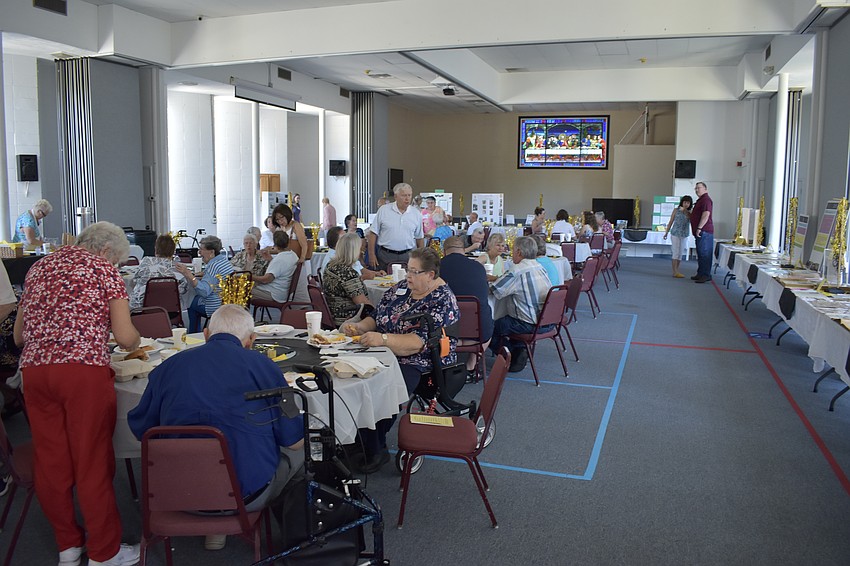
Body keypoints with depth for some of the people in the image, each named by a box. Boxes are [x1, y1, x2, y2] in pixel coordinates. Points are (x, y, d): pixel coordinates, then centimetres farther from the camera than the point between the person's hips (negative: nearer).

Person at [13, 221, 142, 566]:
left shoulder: (38, 267, 21)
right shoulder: (103, 270, 4)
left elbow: (19, 336, 26)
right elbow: (125, 337, -4)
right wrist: (136, 342, 18)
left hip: (34, 369, 6)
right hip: (84, 370, -6)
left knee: (50, 461, 14)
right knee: (92, 463, 3)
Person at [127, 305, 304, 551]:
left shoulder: (166, 367, -1)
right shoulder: (261, 365, -10)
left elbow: (140, 429, 10)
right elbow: (295, 441, -5)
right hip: (247, 497, -4)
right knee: (297, 452, 20)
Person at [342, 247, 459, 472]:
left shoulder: (442, 301, -12)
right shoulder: (401, 287, 11)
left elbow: (420, 342, -23)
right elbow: (376, 316, 16)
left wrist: (383, 339, -35)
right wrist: (359, 327, -5)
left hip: (419, 365, -7)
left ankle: (375, 451, -8)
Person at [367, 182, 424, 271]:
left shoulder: (416, 214, 6)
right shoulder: (383, 210, -1)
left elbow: (419, 238, 12)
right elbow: (373, 233, 1)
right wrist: (372, 255, -4)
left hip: (407, 256, 1)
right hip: (385, 255, -1)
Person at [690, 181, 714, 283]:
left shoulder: (706, 200, -11)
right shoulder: (700, 200, 23)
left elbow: (706, 215, -22)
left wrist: (699, 228, -25)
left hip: (704, 231, -11)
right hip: (701, 232, 11)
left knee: (704, 254, -10)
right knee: (700, 253, 14)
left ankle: (706, 275, -10)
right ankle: (700, 274, 20)